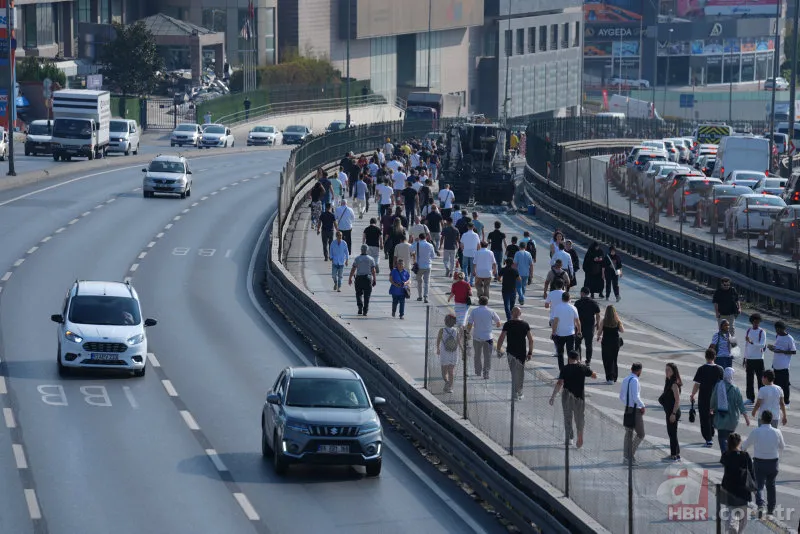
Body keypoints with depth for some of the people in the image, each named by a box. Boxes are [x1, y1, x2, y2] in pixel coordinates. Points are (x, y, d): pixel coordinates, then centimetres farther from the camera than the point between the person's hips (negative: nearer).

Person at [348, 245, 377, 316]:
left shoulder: (357, 259, -2)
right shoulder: (371, 259, 0)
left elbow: (353, 270, -2)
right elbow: (373, 271, -3)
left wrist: (350, 279, 5)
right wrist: (375, 280, 3)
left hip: (359, 278, 0)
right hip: (368, 278, 0)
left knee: (359, 294, 12)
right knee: (367, 295, 6)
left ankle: (360, 307, -6)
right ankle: (365, 311, 4)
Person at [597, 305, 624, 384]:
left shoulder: (603, 322, -11)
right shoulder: (618, 322, -6)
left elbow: (599, 332, -7)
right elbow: (622, 330, 2)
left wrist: (599, 337, 15)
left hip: (606, 342, -3)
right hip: (615, 342, 3)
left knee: (607, 361, 4)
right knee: (614, 360, 17)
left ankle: (609, 378, -3)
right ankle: (614, 377, 24)